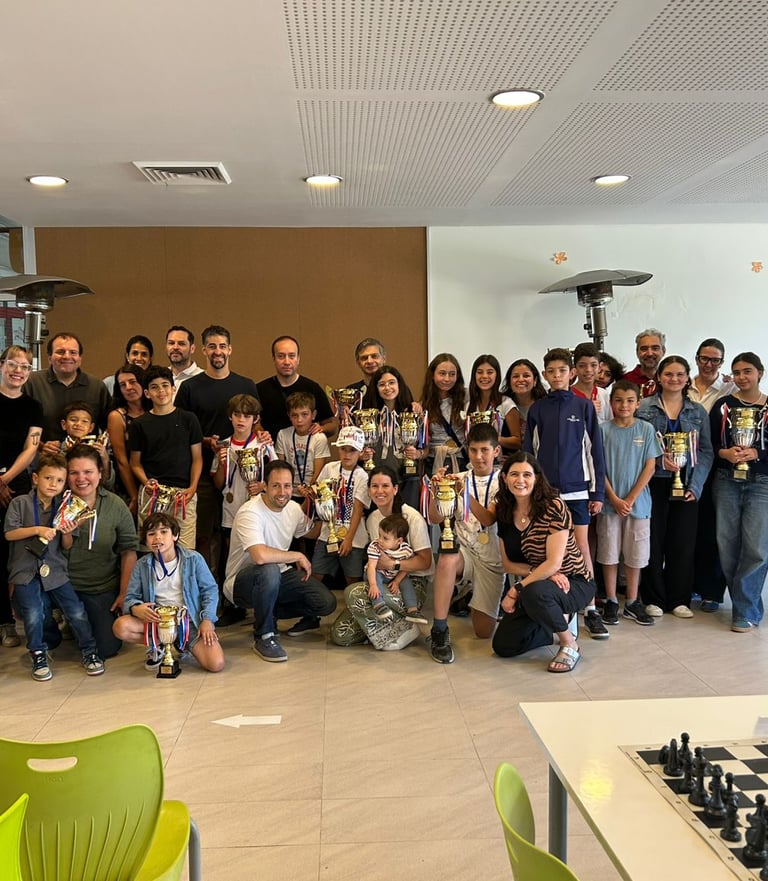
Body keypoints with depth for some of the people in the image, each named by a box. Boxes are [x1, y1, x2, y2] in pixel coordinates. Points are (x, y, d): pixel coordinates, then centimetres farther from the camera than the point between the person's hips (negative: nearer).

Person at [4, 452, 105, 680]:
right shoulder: (20, 503, -1)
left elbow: (66, 547, 9)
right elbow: (9, 533, -8)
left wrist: (67, 533, -12)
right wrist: (37, 529, -18)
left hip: (55, 570, 3)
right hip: (25, 570, -3)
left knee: (77, 611, -4)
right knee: (34, 614, -17)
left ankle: (89, 652, 15)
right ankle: (39, 655, 8)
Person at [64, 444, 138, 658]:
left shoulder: (116, 506, -6)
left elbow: (129, 551, -3)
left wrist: (124, 593, -4)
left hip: (103, 590, 0)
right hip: (64, 585, 0)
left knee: (107, 648, -5)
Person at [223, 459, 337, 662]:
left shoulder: (293, 509, 1)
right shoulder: (250, 513, -25)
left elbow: (311, 532, 25)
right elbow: (260, 556, -41)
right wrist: (298, 556, -27)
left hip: (279, 575, 7)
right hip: (242, 583, -7)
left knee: (326, 603, -10)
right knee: (269, 571, -41)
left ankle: (270, 613, 14)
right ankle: (264, 636, -18)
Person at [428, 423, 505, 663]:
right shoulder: (459, 479, 4)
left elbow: (488, 519, -19)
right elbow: (436, 518, -7)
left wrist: (465, 493, -35)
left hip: (491, 559, 0)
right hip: (464, 551, 0)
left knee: (484, 632, -3)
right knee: (447, 560, -38)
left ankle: (475, 602, 32)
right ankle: (439, 632, -28)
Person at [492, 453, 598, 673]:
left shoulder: (553, 506, -20)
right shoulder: (504, 512, -2)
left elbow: (554, 563, -23)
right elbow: (508, 564, 1)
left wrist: (516, 590, -23)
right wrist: (539, 571, -17)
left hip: (574, 582, -6)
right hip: (542, 581, 6)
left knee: (534, 593, -38)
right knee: (503, 646, -4)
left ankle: (569, 645, -10)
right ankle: (560, 619, 20)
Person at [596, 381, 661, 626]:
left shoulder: (646, 430, 1)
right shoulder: (603, 430, -1)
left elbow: (650, 467, -1)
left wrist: (630, 499, -8)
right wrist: (615, 499, -9)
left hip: (638, 502, 1)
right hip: (610, 502, 0)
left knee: (635, 554, 7)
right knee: (609, 553, 5)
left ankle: (632, 602, 19)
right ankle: (611, 602, 16)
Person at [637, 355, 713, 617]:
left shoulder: (698, 412, 9)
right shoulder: (644, 409, 2)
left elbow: (706, 451, 6)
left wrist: (695, 485, -5)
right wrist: (658, 459, -17)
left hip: (687, 486, 2)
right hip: (654, 484, -2)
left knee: (683, 543, 5)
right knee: (653, 541, 1)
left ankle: (679, 599, 17)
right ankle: (654, 598, 14)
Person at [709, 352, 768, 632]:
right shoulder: (722, 406, 7)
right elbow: (707, 444, 5)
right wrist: (725, 453, -12)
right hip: (726, 482, 2)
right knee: (727, 545, 3)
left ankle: (745, 611, 2)